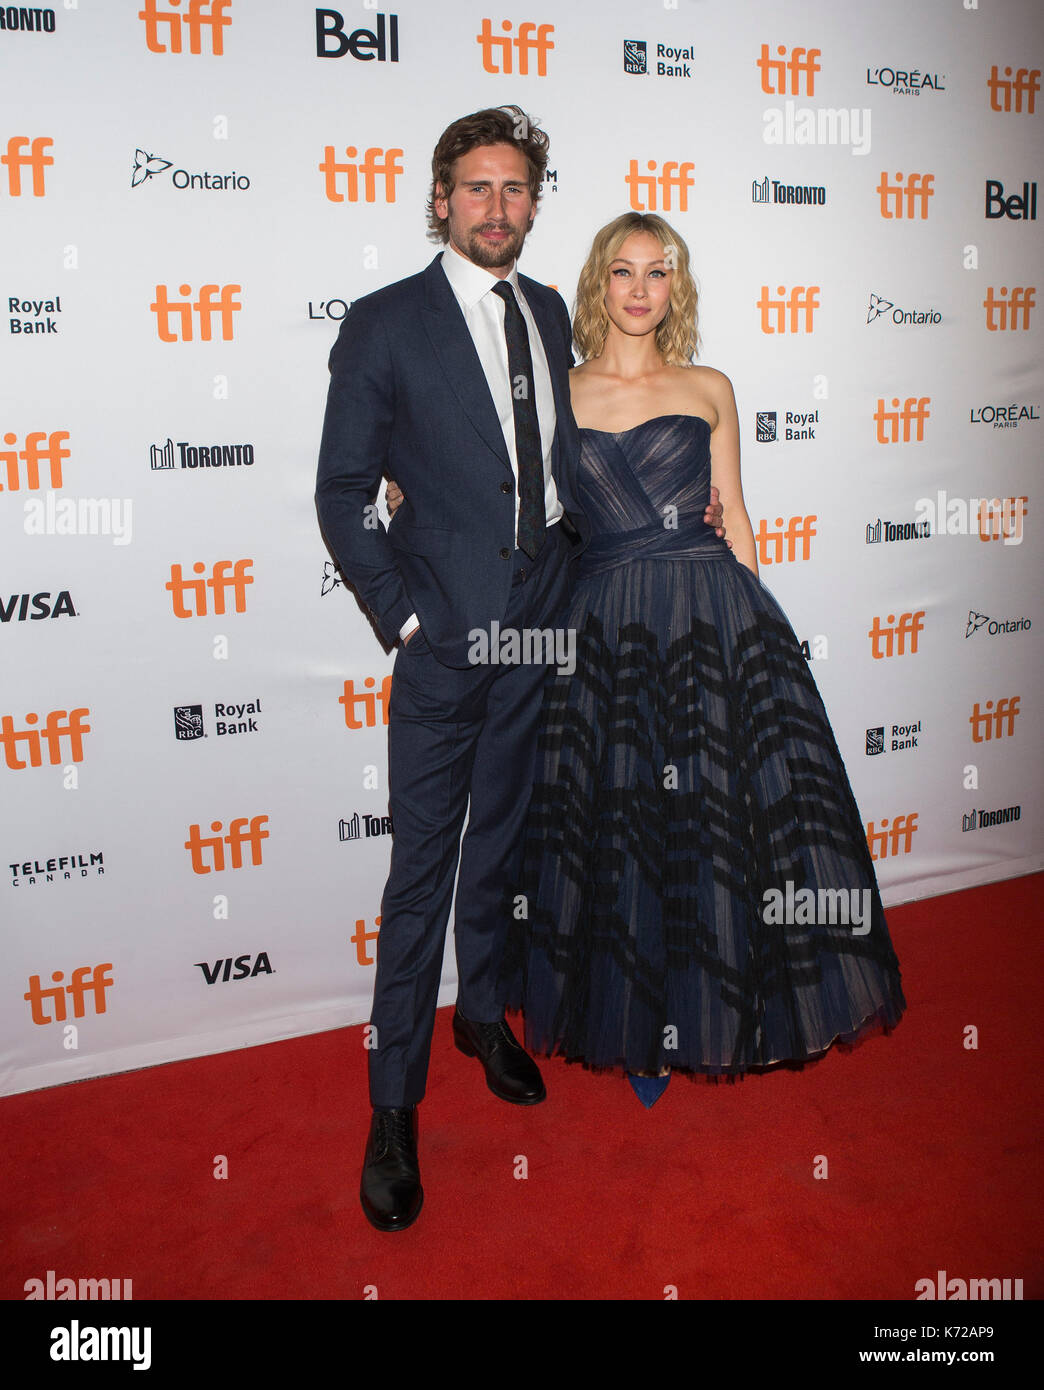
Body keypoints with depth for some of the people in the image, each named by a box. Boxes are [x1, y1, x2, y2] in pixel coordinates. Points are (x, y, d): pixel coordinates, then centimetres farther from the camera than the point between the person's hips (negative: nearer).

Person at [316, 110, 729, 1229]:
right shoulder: (384, 325, -7)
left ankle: (484, 1013, 38)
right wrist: (404, 617, -10)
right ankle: (394, 1105, 13)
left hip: (538, 627, 5)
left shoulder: (547, 314, 10)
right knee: (421, 868, -1)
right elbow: (343, 496, -6)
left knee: (500, 839, 18)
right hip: (446, 633, -5)